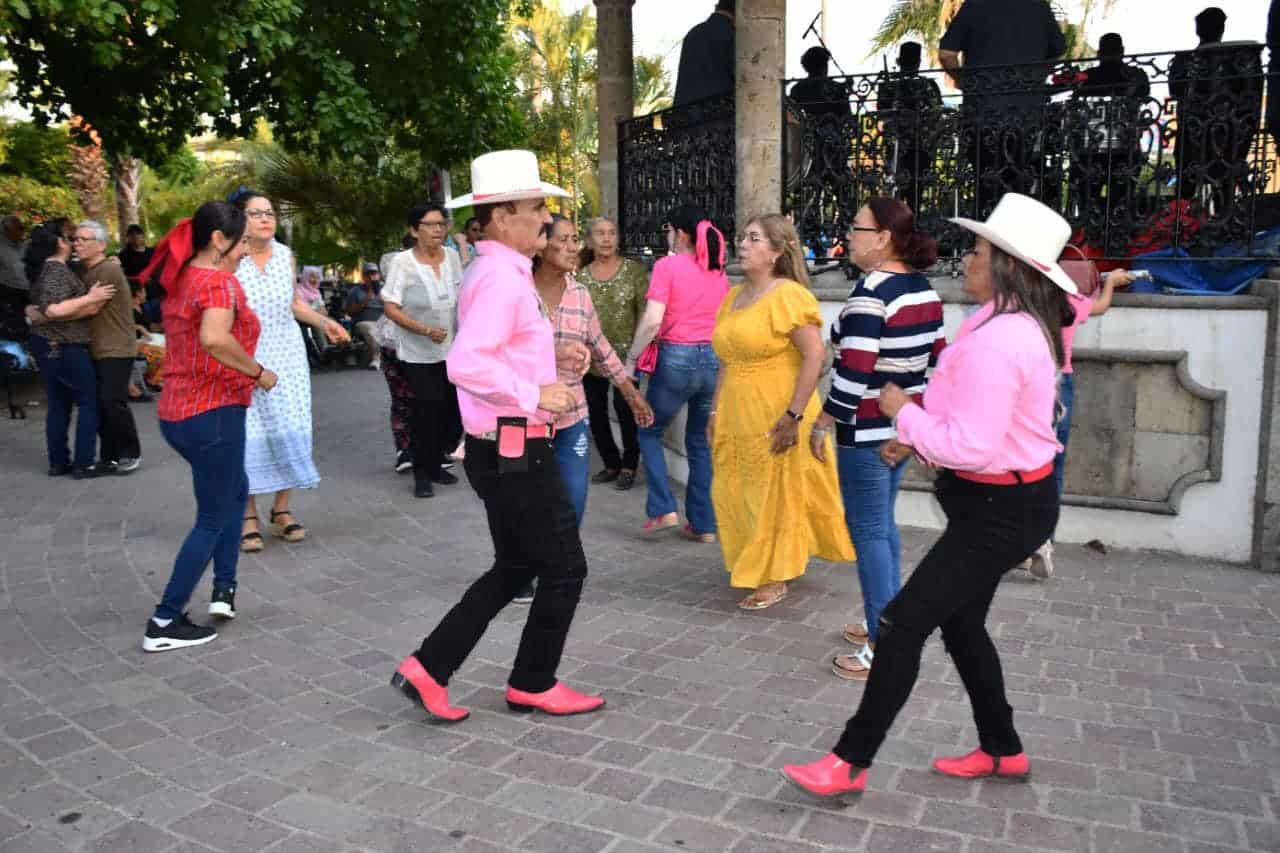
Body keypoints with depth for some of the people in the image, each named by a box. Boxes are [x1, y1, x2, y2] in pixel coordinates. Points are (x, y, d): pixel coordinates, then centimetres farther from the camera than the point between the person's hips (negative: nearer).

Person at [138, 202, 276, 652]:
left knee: (236, 490, 27)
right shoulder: (220, 282, -16)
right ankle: (164, 623, 8)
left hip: (177, 412, 9)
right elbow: (214, 339, -35)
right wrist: (258, 372, -22)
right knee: (213, 518, 4)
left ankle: (224, 589, 25)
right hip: (212, 412, -9)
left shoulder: (180, 280, 11)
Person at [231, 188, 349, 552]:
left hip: (287, 356, 4)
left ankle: (282, 511, 16)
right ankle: (249, 516, 11)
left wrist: (323, 322, 3)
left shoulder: (285, 254, 5)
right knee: (248, 436, -2)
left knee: (289, 430, 4)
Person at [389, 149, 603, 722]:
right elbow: (466, 365, -31)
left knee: (514, 568, 19)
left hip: (503, 449, 10)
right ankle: (534, 685, 23)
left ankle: (428, 669, 22)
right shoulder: (502, 276, -19)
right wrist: (535, 394, -24)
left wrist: (544, 362, 10)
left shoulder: (495, 272, 14)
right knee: (564, 569, 5)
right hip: (516, 453, -10)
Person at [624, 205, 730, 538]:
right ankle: (703, 524, 16)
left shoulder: (667, 265, -7)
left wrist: (631, 359, -5)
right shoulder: (718, 272, 9)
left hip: (677, 358, -5)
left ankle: (663, 509, 8)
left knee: (649, 432, 15)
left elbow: (652, 322, -15)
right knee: (701, 441, 14)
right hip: (714, 360, 5)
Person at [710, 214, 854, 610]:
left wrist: (794, 415, -22)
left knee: (774, 496, 5)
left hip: (776, 418, -7)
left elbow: (815, 356, -19)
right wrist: (715, 412, 15)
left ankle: (775, 579, 20)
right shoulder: (733, 296, 11)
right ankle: (755, 567, 33)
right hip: (736, 417, 8)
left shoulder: (787, 295, -13)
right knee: (736, 495, 14)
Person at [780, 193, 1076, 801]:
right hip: (1005, 499, 10)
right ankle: (1002, 751, 36)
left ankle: (850, 763, 4)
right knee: (960, 622, 20)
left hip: (1000, 511, -10)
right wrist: (918, 436, 10)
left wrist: (903, 413, -15)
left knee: (904, 621, -6)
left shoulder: (996, 341, -26)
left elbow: (971, 447, -29)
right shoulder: (1022, 324, 7)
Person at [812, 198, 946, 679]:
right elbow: (936, 360, 13)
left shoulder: (870, 292, -18)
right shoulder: (923, 289, 9)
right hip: (904, 426, 9)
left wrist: (821, 424, -12)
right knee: (883, 524, 20)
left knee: (868, 532, -1)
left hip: (868, 431, -9)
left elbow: (853, 373, -23)